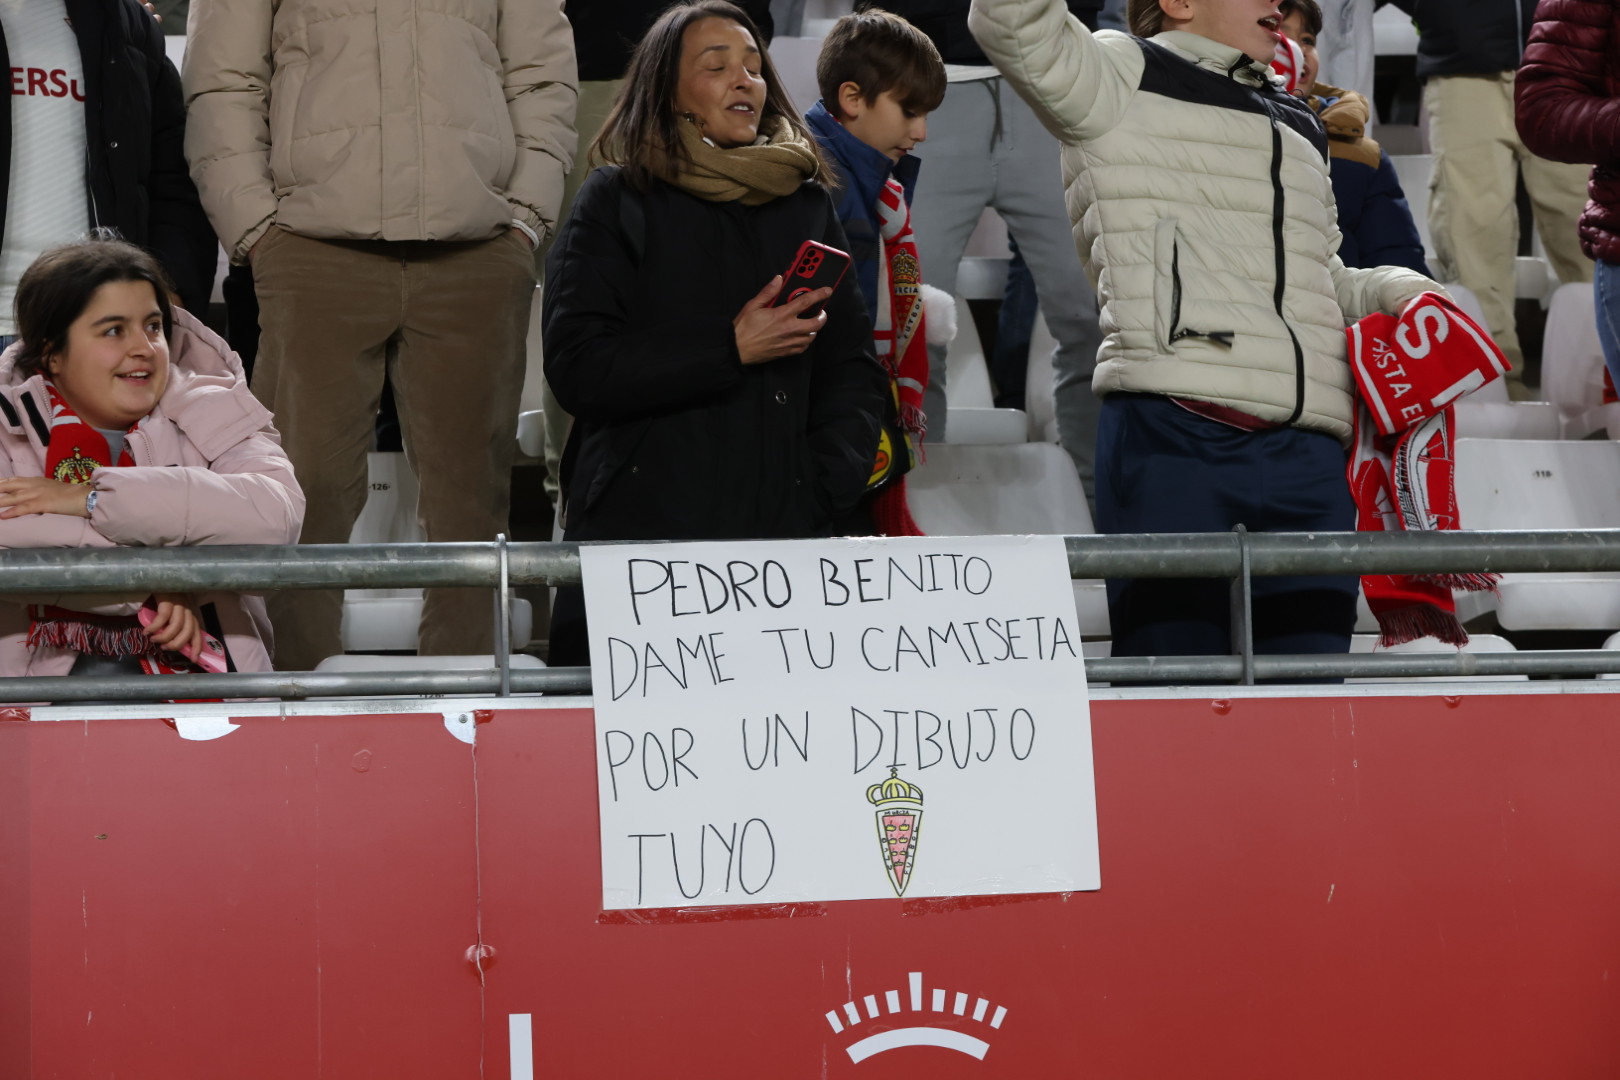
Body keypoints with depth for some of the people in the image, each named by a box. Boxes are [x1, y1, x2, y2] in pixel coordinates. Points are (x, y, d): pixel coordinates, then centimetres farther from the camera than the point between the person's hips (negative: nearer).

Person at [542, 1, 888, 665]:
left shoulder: (807, 204, 17)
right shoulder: (619, 200, 4)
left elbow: (853, 367, 17)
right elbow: (576, 368, -6)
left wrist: (829, 482, 0)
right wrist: (731, 350, -11)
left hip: (781, 534, 3)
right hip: (642, 529, -3)